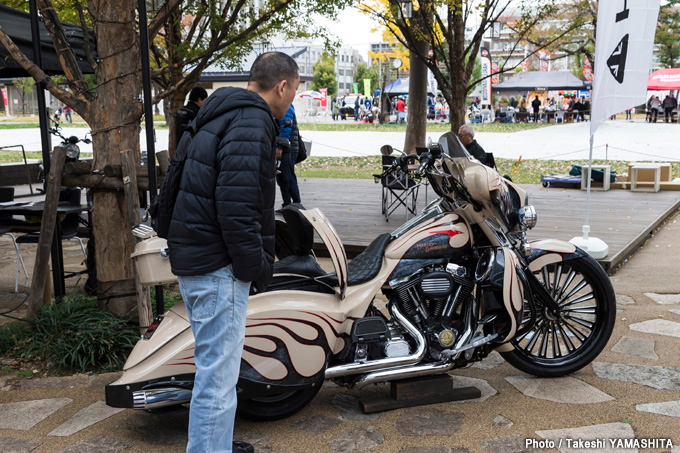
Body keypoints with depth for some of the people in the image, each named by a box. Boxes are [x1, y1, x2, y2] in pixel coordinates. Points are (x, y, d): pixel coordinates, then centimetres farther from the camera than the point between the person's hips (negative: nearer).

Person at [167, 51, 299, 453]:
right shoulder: (252, 123, -15)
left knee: (217, 369, 23)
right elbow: (236, 205, -25)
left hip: (196, 259, 11)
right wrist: (258, 266, -15)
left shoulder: (223, 116, 18)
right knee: (219, 375, -4)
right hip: (219, 268, -11)